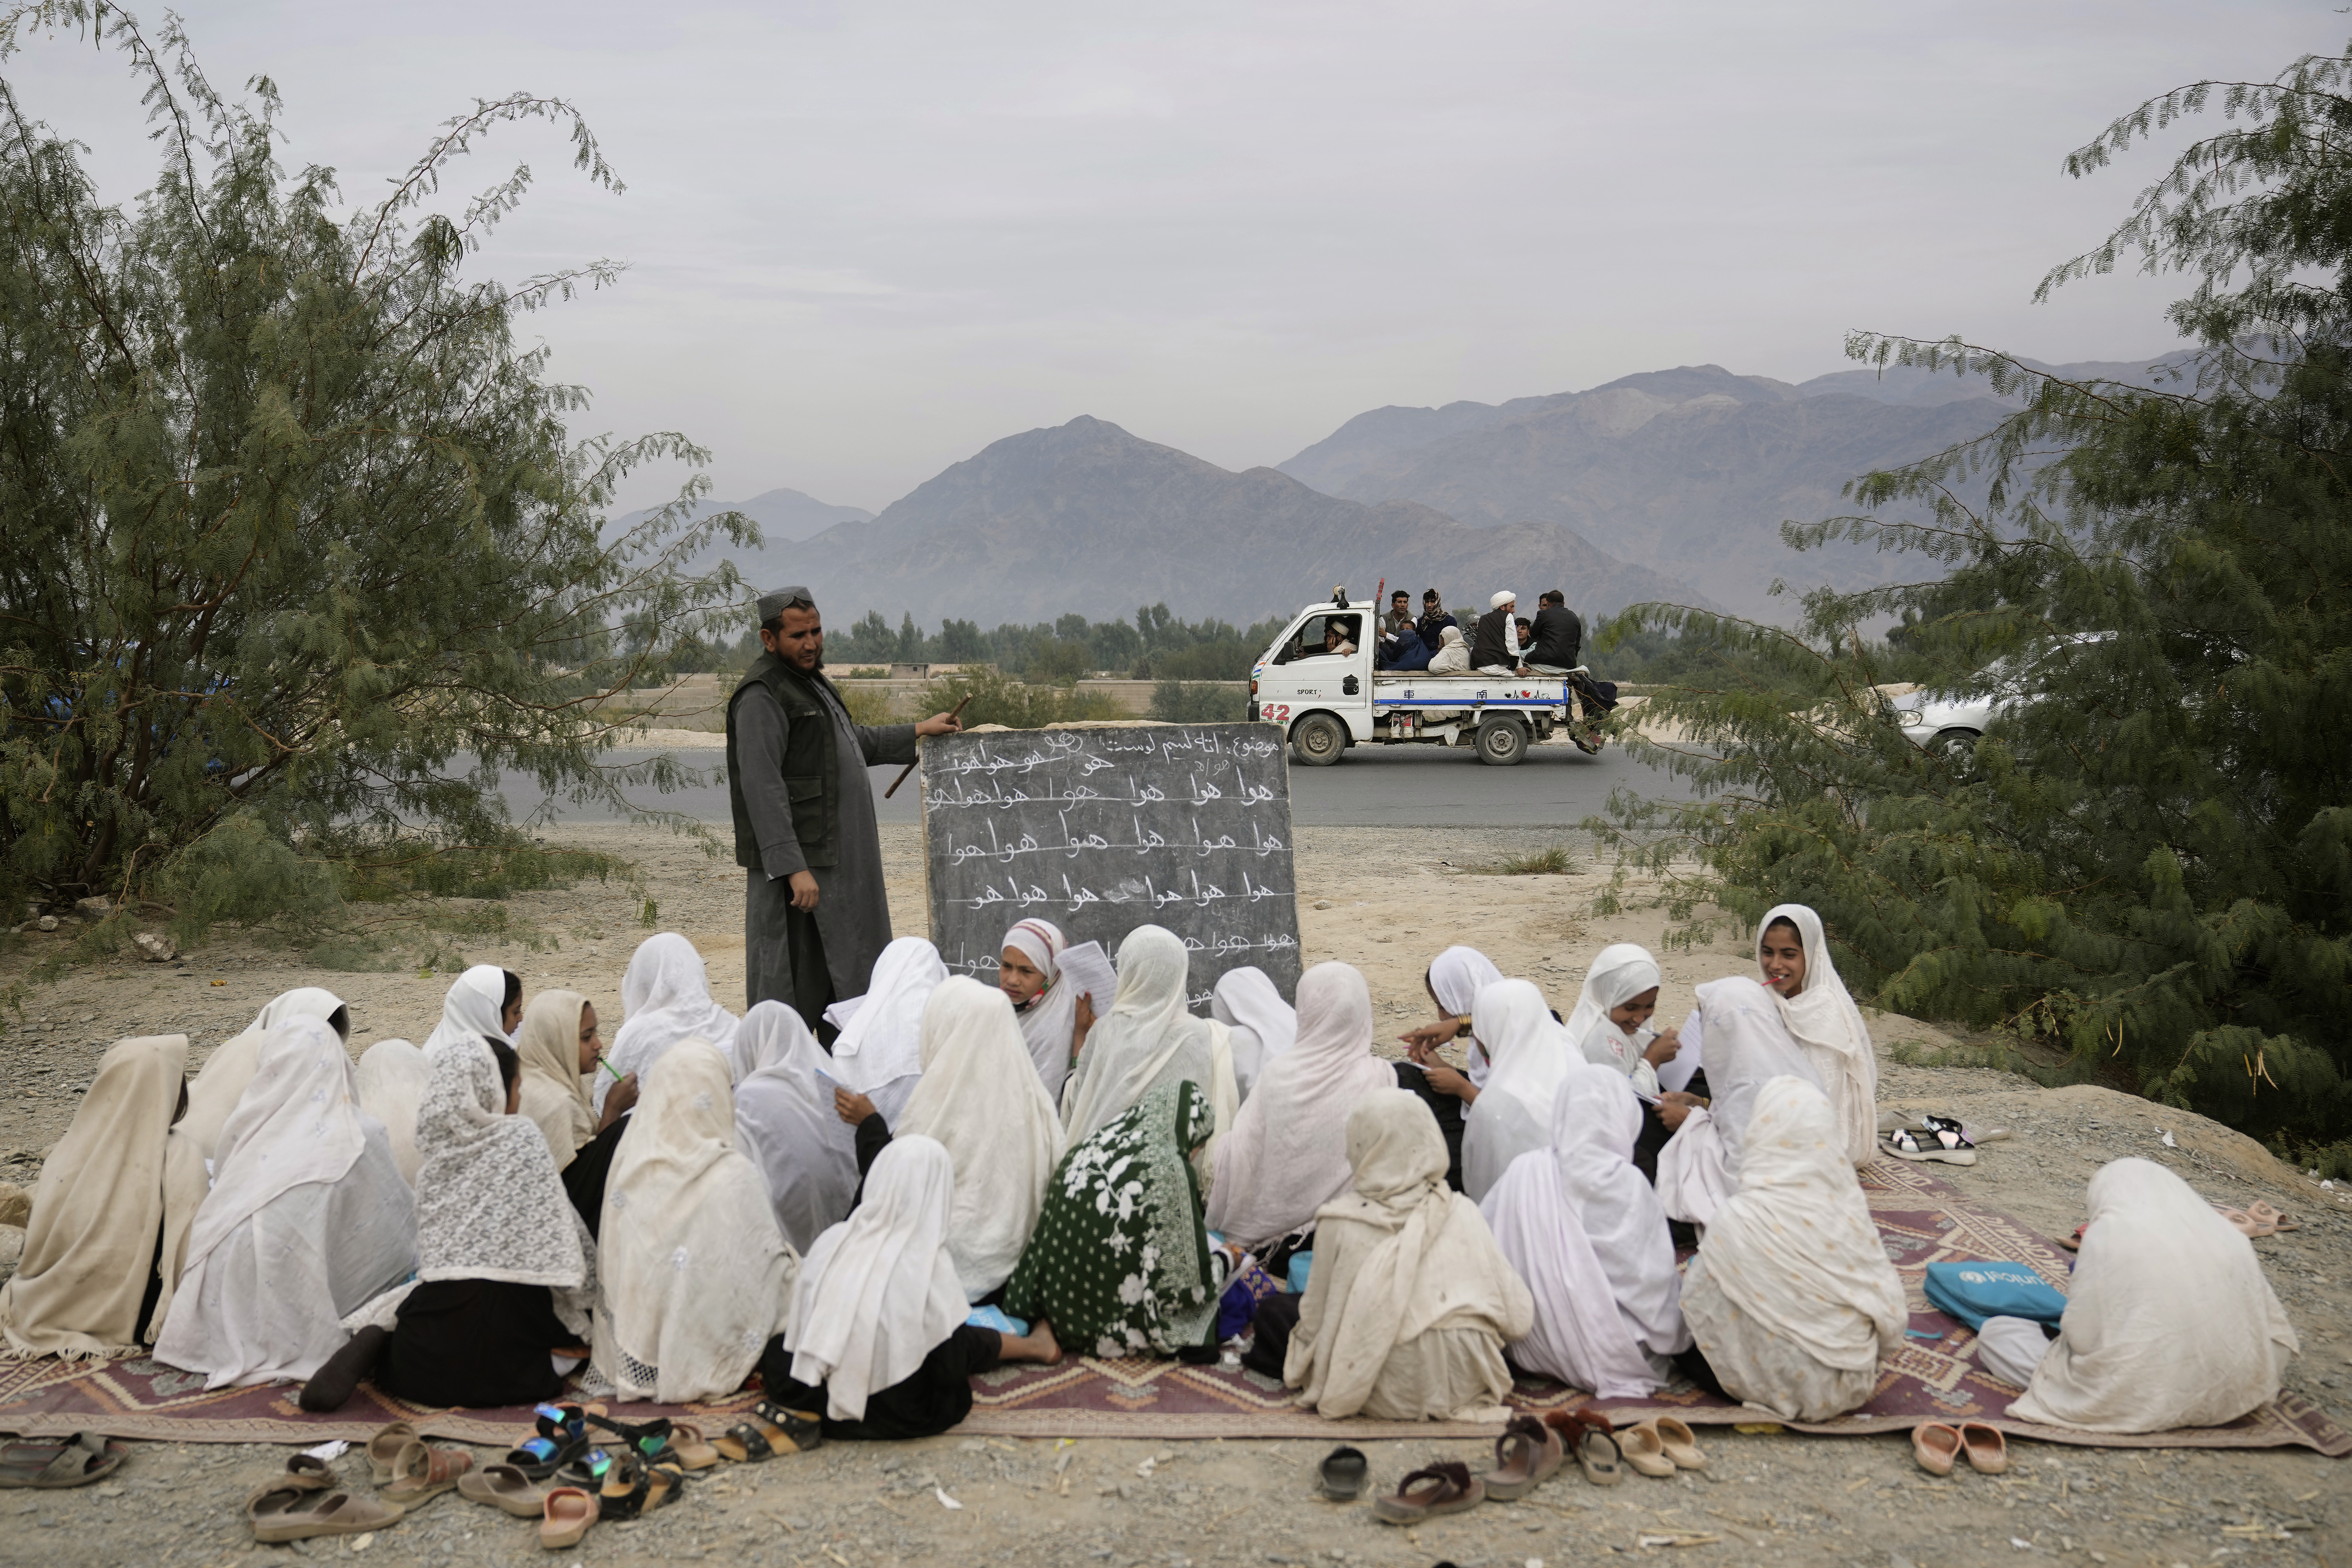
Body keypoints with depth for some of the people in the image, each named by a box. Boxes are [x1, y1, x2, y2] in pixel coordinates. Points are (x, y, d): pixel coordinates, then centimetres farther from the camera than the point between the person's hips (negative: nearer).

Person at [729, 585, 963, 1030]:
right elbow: (763, 790, -22)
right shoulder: (761, 696, -15)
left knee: (848, 973, 17)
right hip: (798, 864, -10)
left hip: (838, 859, 10)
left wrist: (918, 732, 36)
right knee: (794, 987, -7)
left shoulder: (810, 681, 18)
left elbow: (853, 741, 35)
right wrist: (792, 867, -28)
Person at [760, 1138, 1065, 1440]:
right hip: (896, 1417, -4)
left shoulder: (831, 1242, -9)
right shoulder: (929, 1263, -21)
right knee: (972, 1342, 18)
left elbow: (800, 1328, 3)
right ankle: (1035, 1346, 44)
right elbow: (950, 1366, -12)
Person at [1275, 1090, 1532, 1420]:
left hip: (1389, 1398, -1)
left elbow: (1316, 1322, -4)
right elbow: (1518, 1319, -1)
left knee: (1271, 1310, 14)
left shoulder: (1340, 1223, -12)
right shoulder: (1461, 1211, -5)